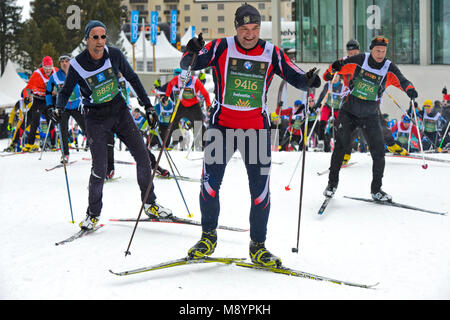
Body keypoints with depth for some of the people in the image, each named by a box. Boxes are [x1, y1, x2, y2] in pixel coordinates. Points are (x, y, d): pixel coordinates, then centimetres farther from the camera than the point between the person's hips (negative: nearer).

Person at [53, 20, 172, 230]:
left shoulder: (114, 55, -8)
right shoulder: (77, 65, -14)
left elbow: (132, 78, 6)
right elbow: (65, 92, 0)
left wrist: (148, 106, 5)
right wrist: (59, 108, -21)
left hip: (119, 111, 3)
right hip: (96, 119, -3)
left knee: (143, 157, -2)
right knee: (99, 169, -10)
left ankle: (149, 204, 14)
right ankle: (93, 214, 10)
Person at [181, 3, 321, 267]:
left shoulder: (272, 53, 1)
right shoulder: (221, 47, -4)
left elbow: (296, 77, 3)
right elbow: (188, 65, -10)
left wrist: (308, 81, -19)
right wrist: (193, 52, -32)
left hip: (257, 127, 1)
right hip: (222, 124, -1)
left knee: (260, 188, 1)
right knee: (210, 181, -4)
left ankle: (258, 246, 15)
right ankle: (208, 237, 18)